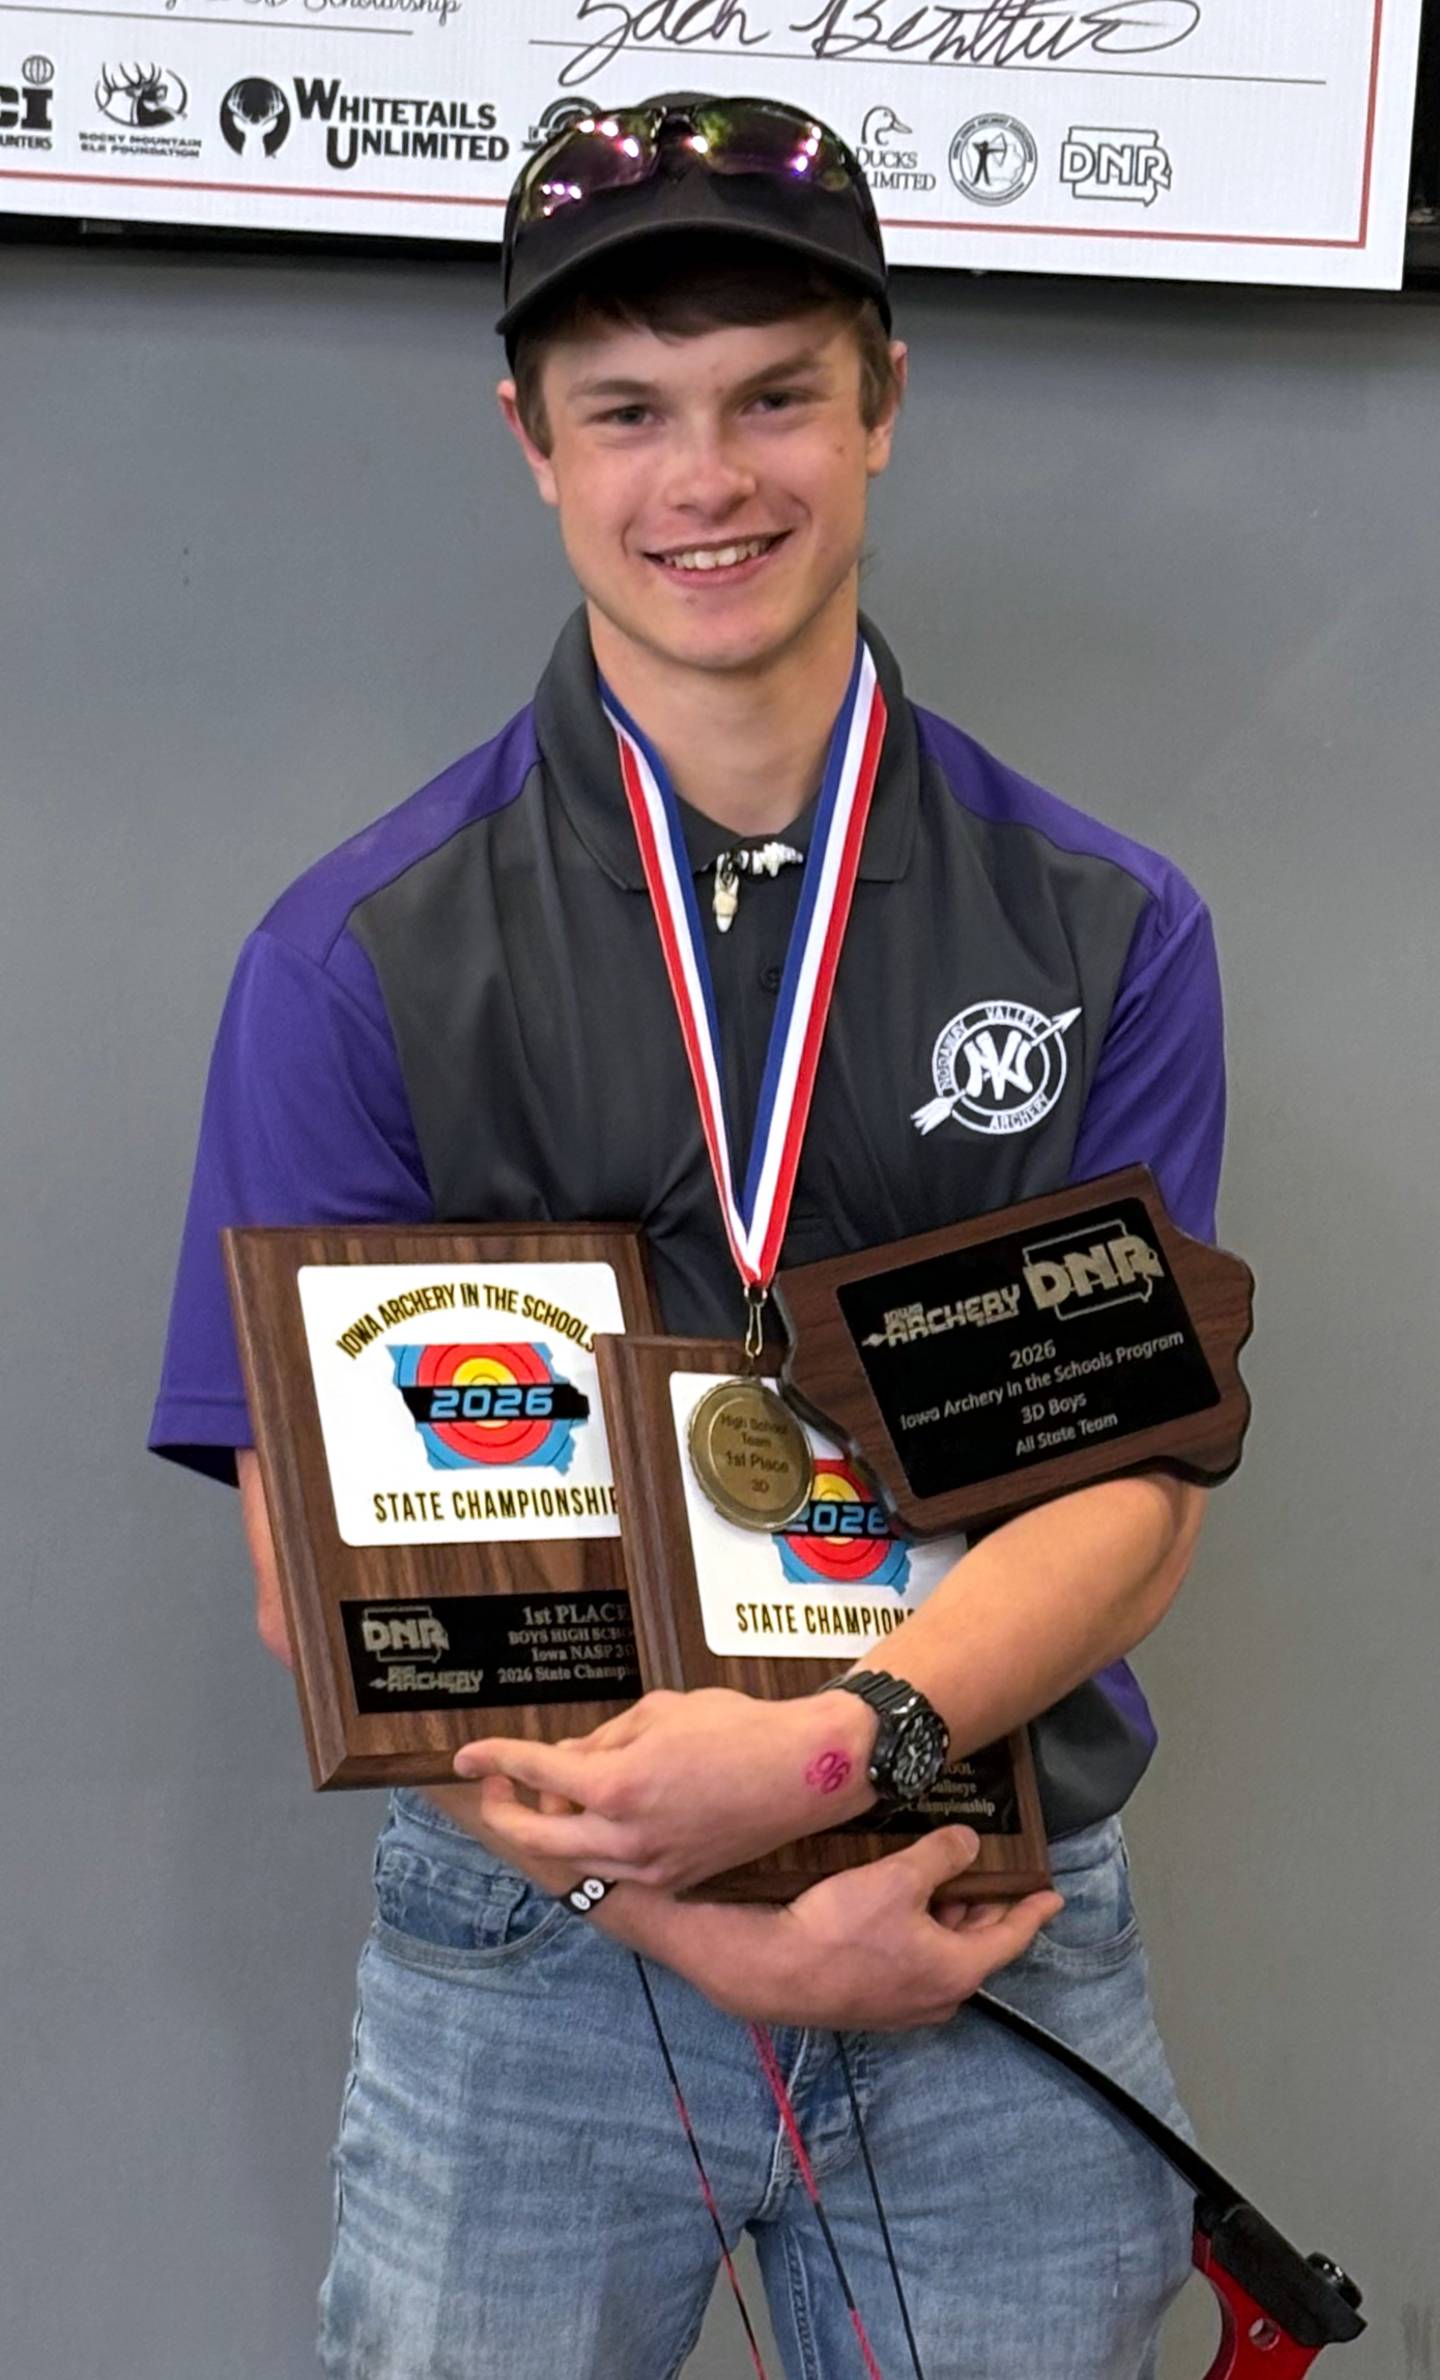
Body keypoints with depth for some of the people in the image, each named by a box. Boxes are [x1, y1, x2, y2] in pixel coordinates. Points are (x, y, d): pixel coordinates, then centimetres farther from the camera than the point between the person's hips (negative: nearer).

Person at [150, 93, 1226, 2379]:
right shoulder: (355, 961, -5)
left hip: (1006, 1937, 1)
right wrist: (690, 1921, -17)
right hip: (536, 1957, -1)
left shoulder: (1107, 935, -1)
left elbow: (1137, 1496, -7)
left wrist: (821, 1752, -24)